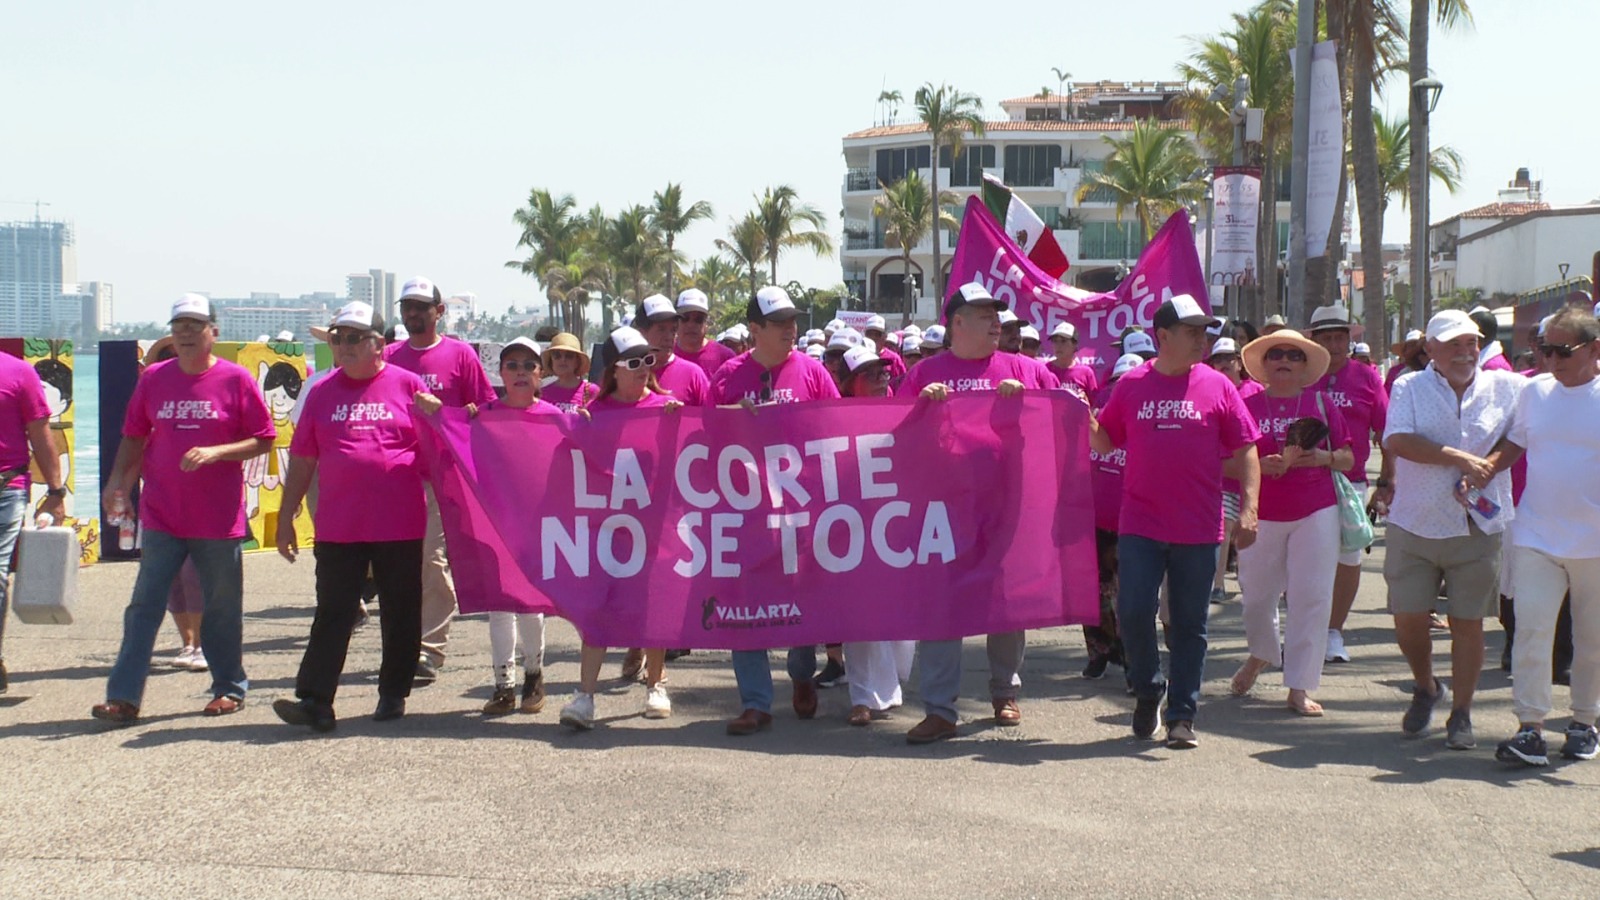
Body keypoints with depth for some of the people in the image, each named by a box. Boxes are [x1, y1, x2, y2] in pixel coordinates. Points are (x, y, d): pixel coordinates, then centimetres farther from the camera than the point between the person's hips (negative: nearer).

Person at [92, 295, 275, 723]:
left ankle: (229, 687, 23)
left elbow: (264, 439, -3)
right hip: (161, 516, 2)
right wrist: (117, 479, 0)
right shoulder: (154, 378, 6)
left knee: (222, 609, 8)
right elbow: (133, 435, 14)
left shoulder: (235, 379, -3)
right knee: (144, 606, -1)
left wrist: (214, 452, -16)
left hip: (220, 519, -2)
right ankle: (124, 696, 0)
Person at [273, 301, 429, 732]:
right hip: (338, 526, 2)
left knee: (400, 613, 8)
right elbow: (302, 458, 13)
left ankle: (393, 693, 21)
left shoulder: (408, 385, 3)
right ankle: (314, 700, -5)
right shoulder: (323, 392, 10)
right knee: (333, 613, -2)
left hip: (399, 525, -1)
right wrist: (286, 515, 10)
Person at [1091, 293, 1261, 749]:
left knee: (1190, 624, 5)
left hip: (1199, 528, 0)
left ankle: (1182, 716, 13)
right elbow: (1105, 443, 11)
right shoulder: (1131, 385, 4)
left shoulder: (1217, 386, 2)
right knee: (1133, 612, -6)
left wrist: (1248, 508, -6)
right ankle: (1148, 688, 19)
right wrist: (1084, 420, -9)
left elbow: (1245, 452, 3)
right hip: (1140, 524, 0)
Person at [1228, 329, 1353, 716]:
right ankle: (1261, 653, 40)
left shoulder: (1320, 403, 6)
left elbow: (1348, 458, 7)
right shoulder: (1248, 405, 4)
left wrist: (1321, 457, -13)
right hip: (1262, 514, 0)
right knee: (1257, 594, 8)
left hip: (1315, 513, 0)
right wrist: (1260, 465, -15)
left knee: (1311, 597, -5)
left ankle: (1299, 687, 2)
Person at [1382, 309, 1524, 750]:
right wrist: (1459, 458, -20)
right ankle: (1426, 689, 31)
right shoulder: (1409, 388, 1)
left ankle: (1461, 714, 16)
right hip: (1414, 527, 0)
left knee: (1468, 623, 3)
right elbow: (1397, 441, -14)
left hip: (1479, 528, 1)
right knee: (1408, 620, 3)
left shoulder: (1506, 388, 5)